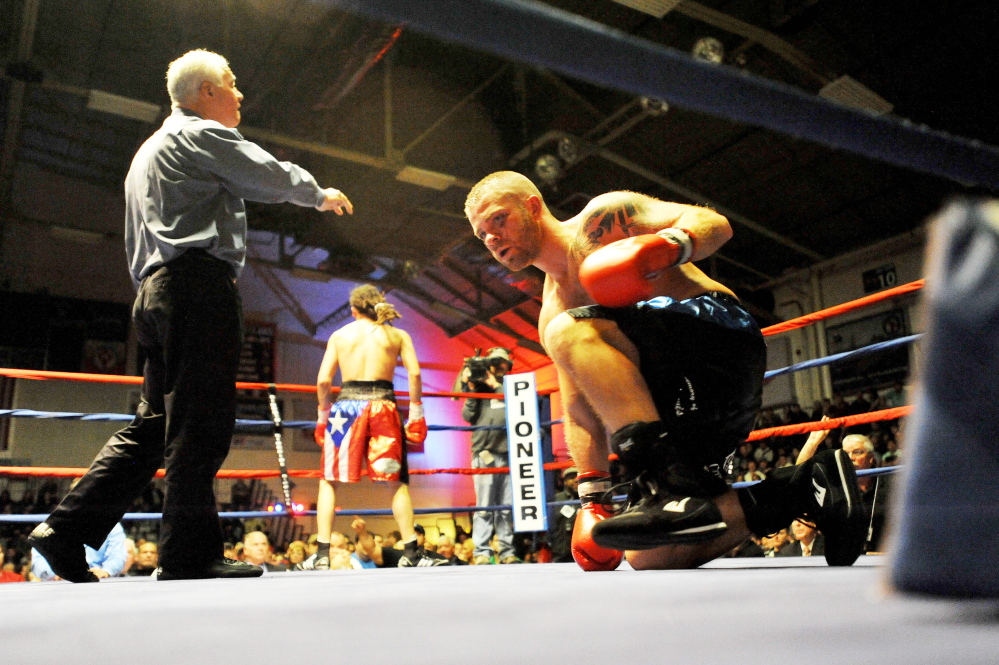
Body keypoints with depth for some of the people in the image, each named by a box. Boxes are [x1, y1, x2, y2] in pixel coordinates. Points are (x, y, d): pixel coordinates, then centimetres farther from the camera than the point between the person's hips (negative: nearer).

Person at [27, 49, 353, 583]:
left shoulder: (150, 150, 30)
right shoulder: (203, 135, 0)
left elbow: (136, 249, 28)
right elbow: (274, 177, -1)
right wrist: (322, 195, 17)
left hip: (156, 290, 10)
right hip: (199, 284, -10)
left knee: (153, 425, 8)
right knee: (200, 424, -11)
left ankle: (66, 529, 7)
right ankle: (190, 554, -9)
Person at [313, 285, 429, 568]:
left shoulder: (339, 335, 11)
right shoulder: (397, 335, 10)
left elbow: (323, 380, 3)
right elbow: (414, 373, -3)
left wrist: (323, 415, 14)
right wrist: (416, 413, 1)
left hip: (346, 405, 0)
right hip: (382, 406, 0)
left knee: (328, 480, 11)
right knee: (397, 481, 8)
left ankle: (323, 552, 4)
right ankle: (410, 550, 2)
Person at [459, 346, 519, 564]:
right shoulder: (479, 386, 14)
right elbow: (468, 416, 5)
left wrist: (496, 386, 0)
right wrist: (470, 389, -2)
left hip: (509, 454, 2)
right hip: (485, 454, -1)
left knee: (508, 507, 1)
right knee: (484, 506, -5)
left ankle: (507, 552, 5)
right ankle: (482, 552, -5)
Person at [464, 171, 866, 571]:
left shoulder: (601, 218, 2)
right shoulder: (551, 312, 20)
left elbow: (715, 224, -7)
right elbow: (580, 414, 17)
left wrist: (670, 244, -29)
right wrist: (591, 498, 8)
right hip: (677, 400, 8)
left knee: (568, 333, -28)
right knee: (650, 559, 3)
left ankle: (675, 490, -34)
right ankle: (807, 487, 7)